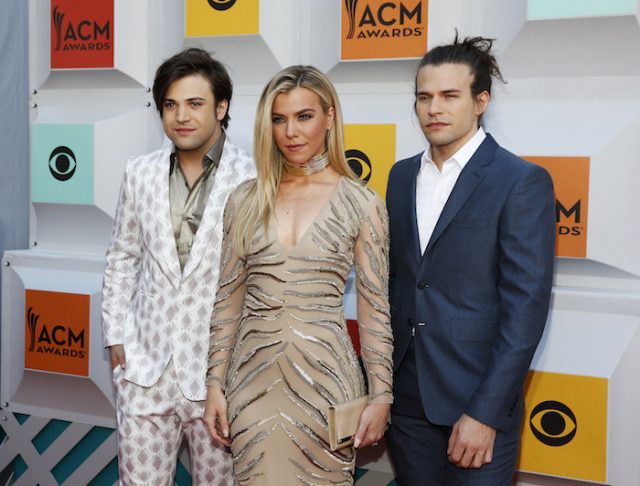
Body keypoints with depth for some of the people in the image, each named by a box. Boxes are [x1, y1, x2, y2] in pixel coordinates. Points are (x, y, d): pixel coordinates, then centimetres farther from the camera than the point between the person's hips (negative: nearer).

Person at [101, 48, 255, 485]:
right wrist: (116, 335, 9)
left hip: (220, 370, -3)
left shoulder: (251, 179, -9)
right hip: (145, 366, 4)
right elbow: (122, 259, 15)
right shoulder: (141, 173, 6)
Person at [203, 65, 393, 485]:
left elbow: (374, 308, -1)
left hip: (324, 373, -2)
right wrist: (216, 383, 4)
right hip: (254, 372, 2)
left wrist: (382, 395, -2)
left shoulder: (362, 204, -3)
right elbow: (228, 298, 7)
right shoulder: (245, 200, 4)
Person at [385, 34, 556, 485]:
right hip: (407, 397, 5)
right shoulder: (402, 175, 9)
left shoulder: (522, 182, -9)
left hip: (478, 400, -5)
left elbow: (526, 306, -14)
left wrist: (486, 413, -17)